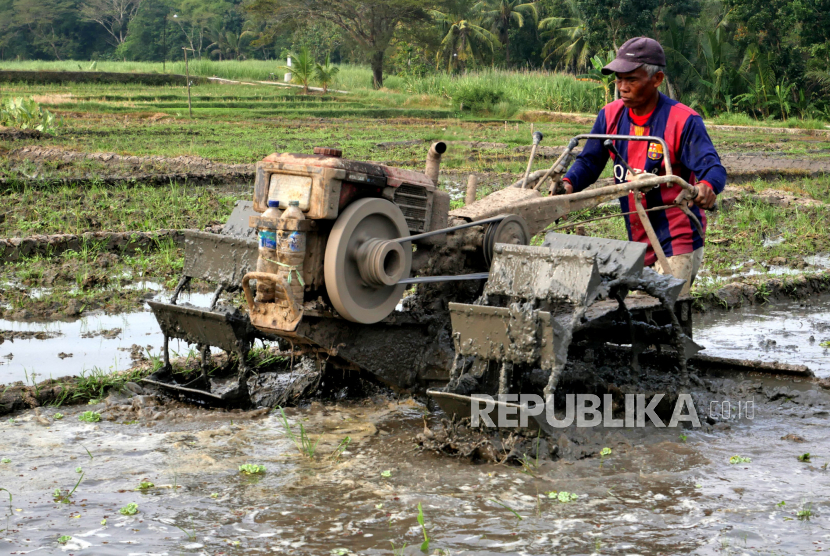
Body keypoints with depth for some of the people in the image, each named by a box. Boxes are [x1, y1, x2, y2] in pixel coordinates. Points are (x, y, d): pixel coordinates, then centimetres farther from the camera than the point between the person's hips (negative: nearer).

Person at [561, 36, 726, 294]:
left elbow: (712, 166, -24)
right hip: (636, 244, 7)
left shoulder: (683, 120, -16)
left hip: (678, 243, -7)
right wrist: (568, 183, -17)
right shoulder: (611, 116, 1)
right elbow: (589, 161, 6)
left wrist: (707, 186, -49)